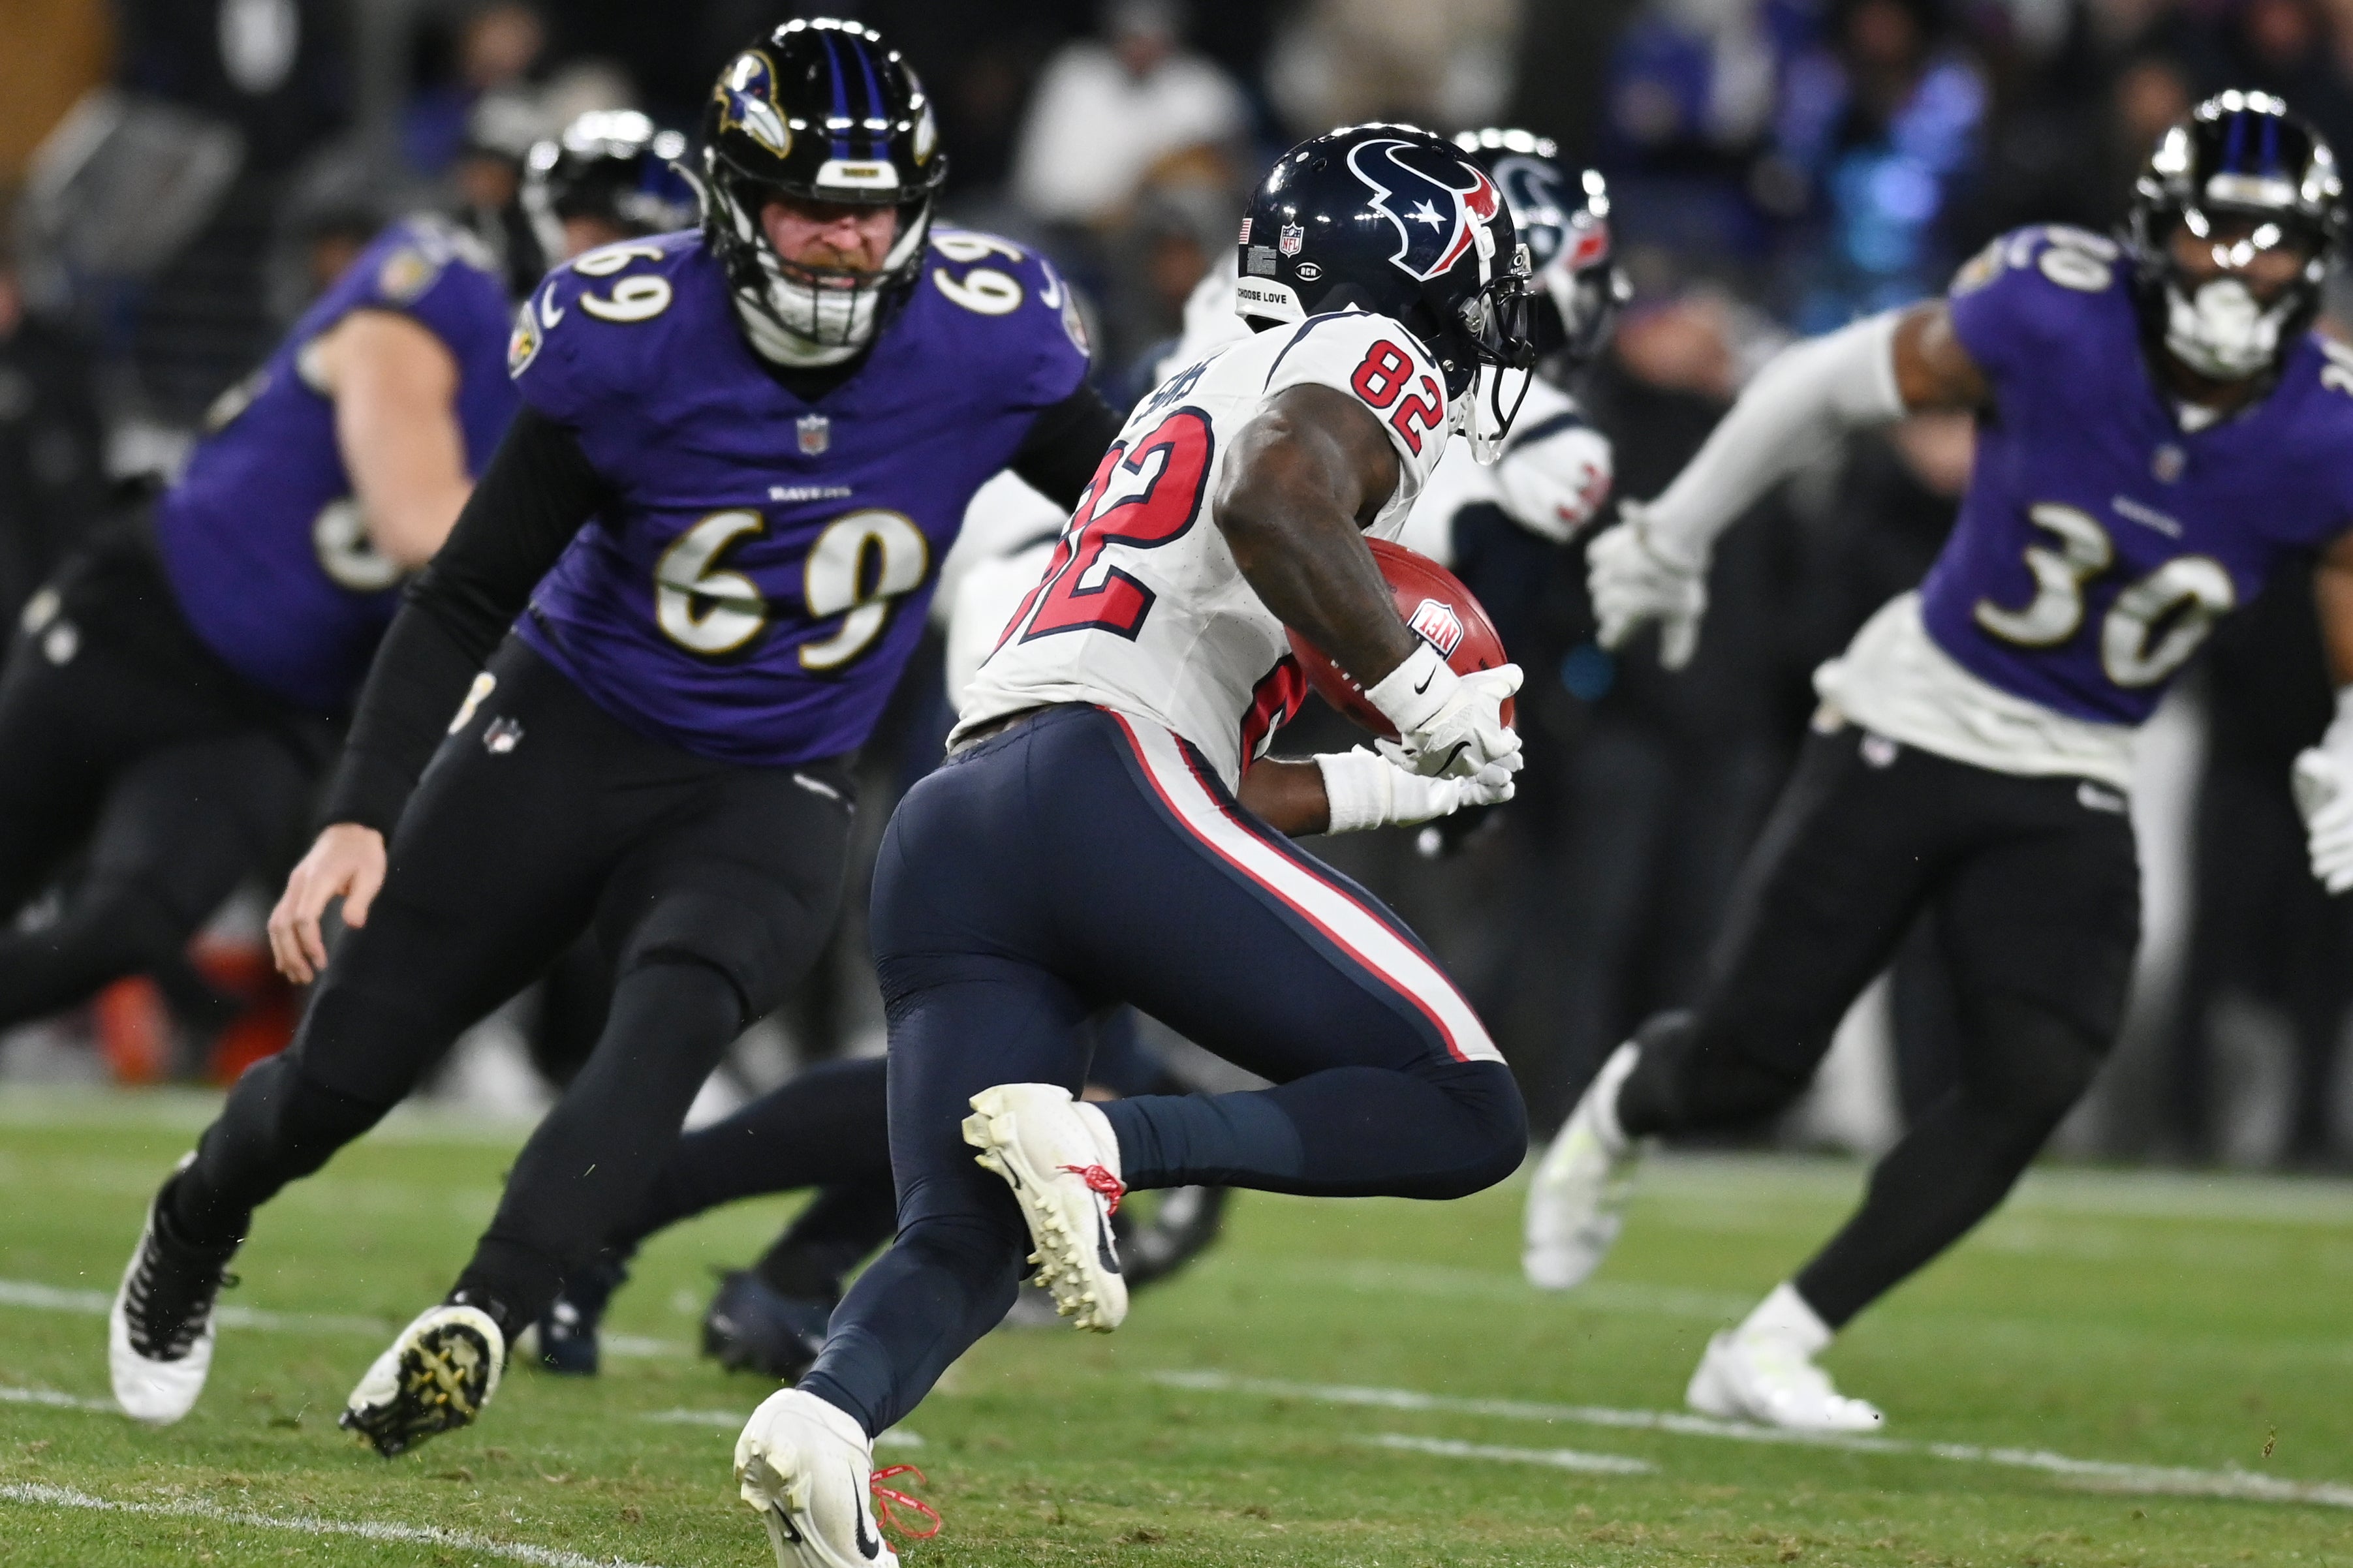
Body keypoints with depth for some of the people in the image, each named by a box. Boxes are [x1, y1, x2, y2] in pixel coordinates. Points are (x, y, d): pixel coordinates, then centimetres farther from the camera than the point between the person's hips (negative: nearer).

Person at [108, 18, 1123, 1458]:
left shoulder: (987, 341, -14)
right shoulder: (629, 341, -19)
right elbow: (466, 597, -13)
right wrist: (360, 817, -22)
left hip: (768, 799, 0)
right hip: (564, 740, 0)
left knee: (674, 1020, -32)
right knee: (342, 1077, 7)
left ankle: (479, 1328, -38)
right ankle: (197, 1226, 40)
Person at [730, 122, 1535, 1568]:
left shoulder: (1196, 403, 37)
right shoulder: (1370, 363, 10)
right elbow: (1276, 504, -16)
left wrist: (1403, 782, 41)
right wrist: (1426, 699, -7)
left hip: (945, 830, 8)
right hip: (1099, 789, -8)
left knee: (964, 1241, 4)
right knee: (1464, 1114, -5)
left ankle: (824, 1415, -28)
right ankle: (1094, 1141, -23)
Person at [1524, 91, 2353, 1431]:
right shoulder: (2055, 323, -21)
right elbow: (1828, 385, -5)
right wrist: (1676, 534, 6)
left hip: (2072, 792, 2)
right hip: (1913, 729, -2)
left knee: (2040, 1077, -16)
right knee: (1746, 1066, 0)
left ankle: (1771, 1353, -3)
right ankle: (1626, 1109, 40)